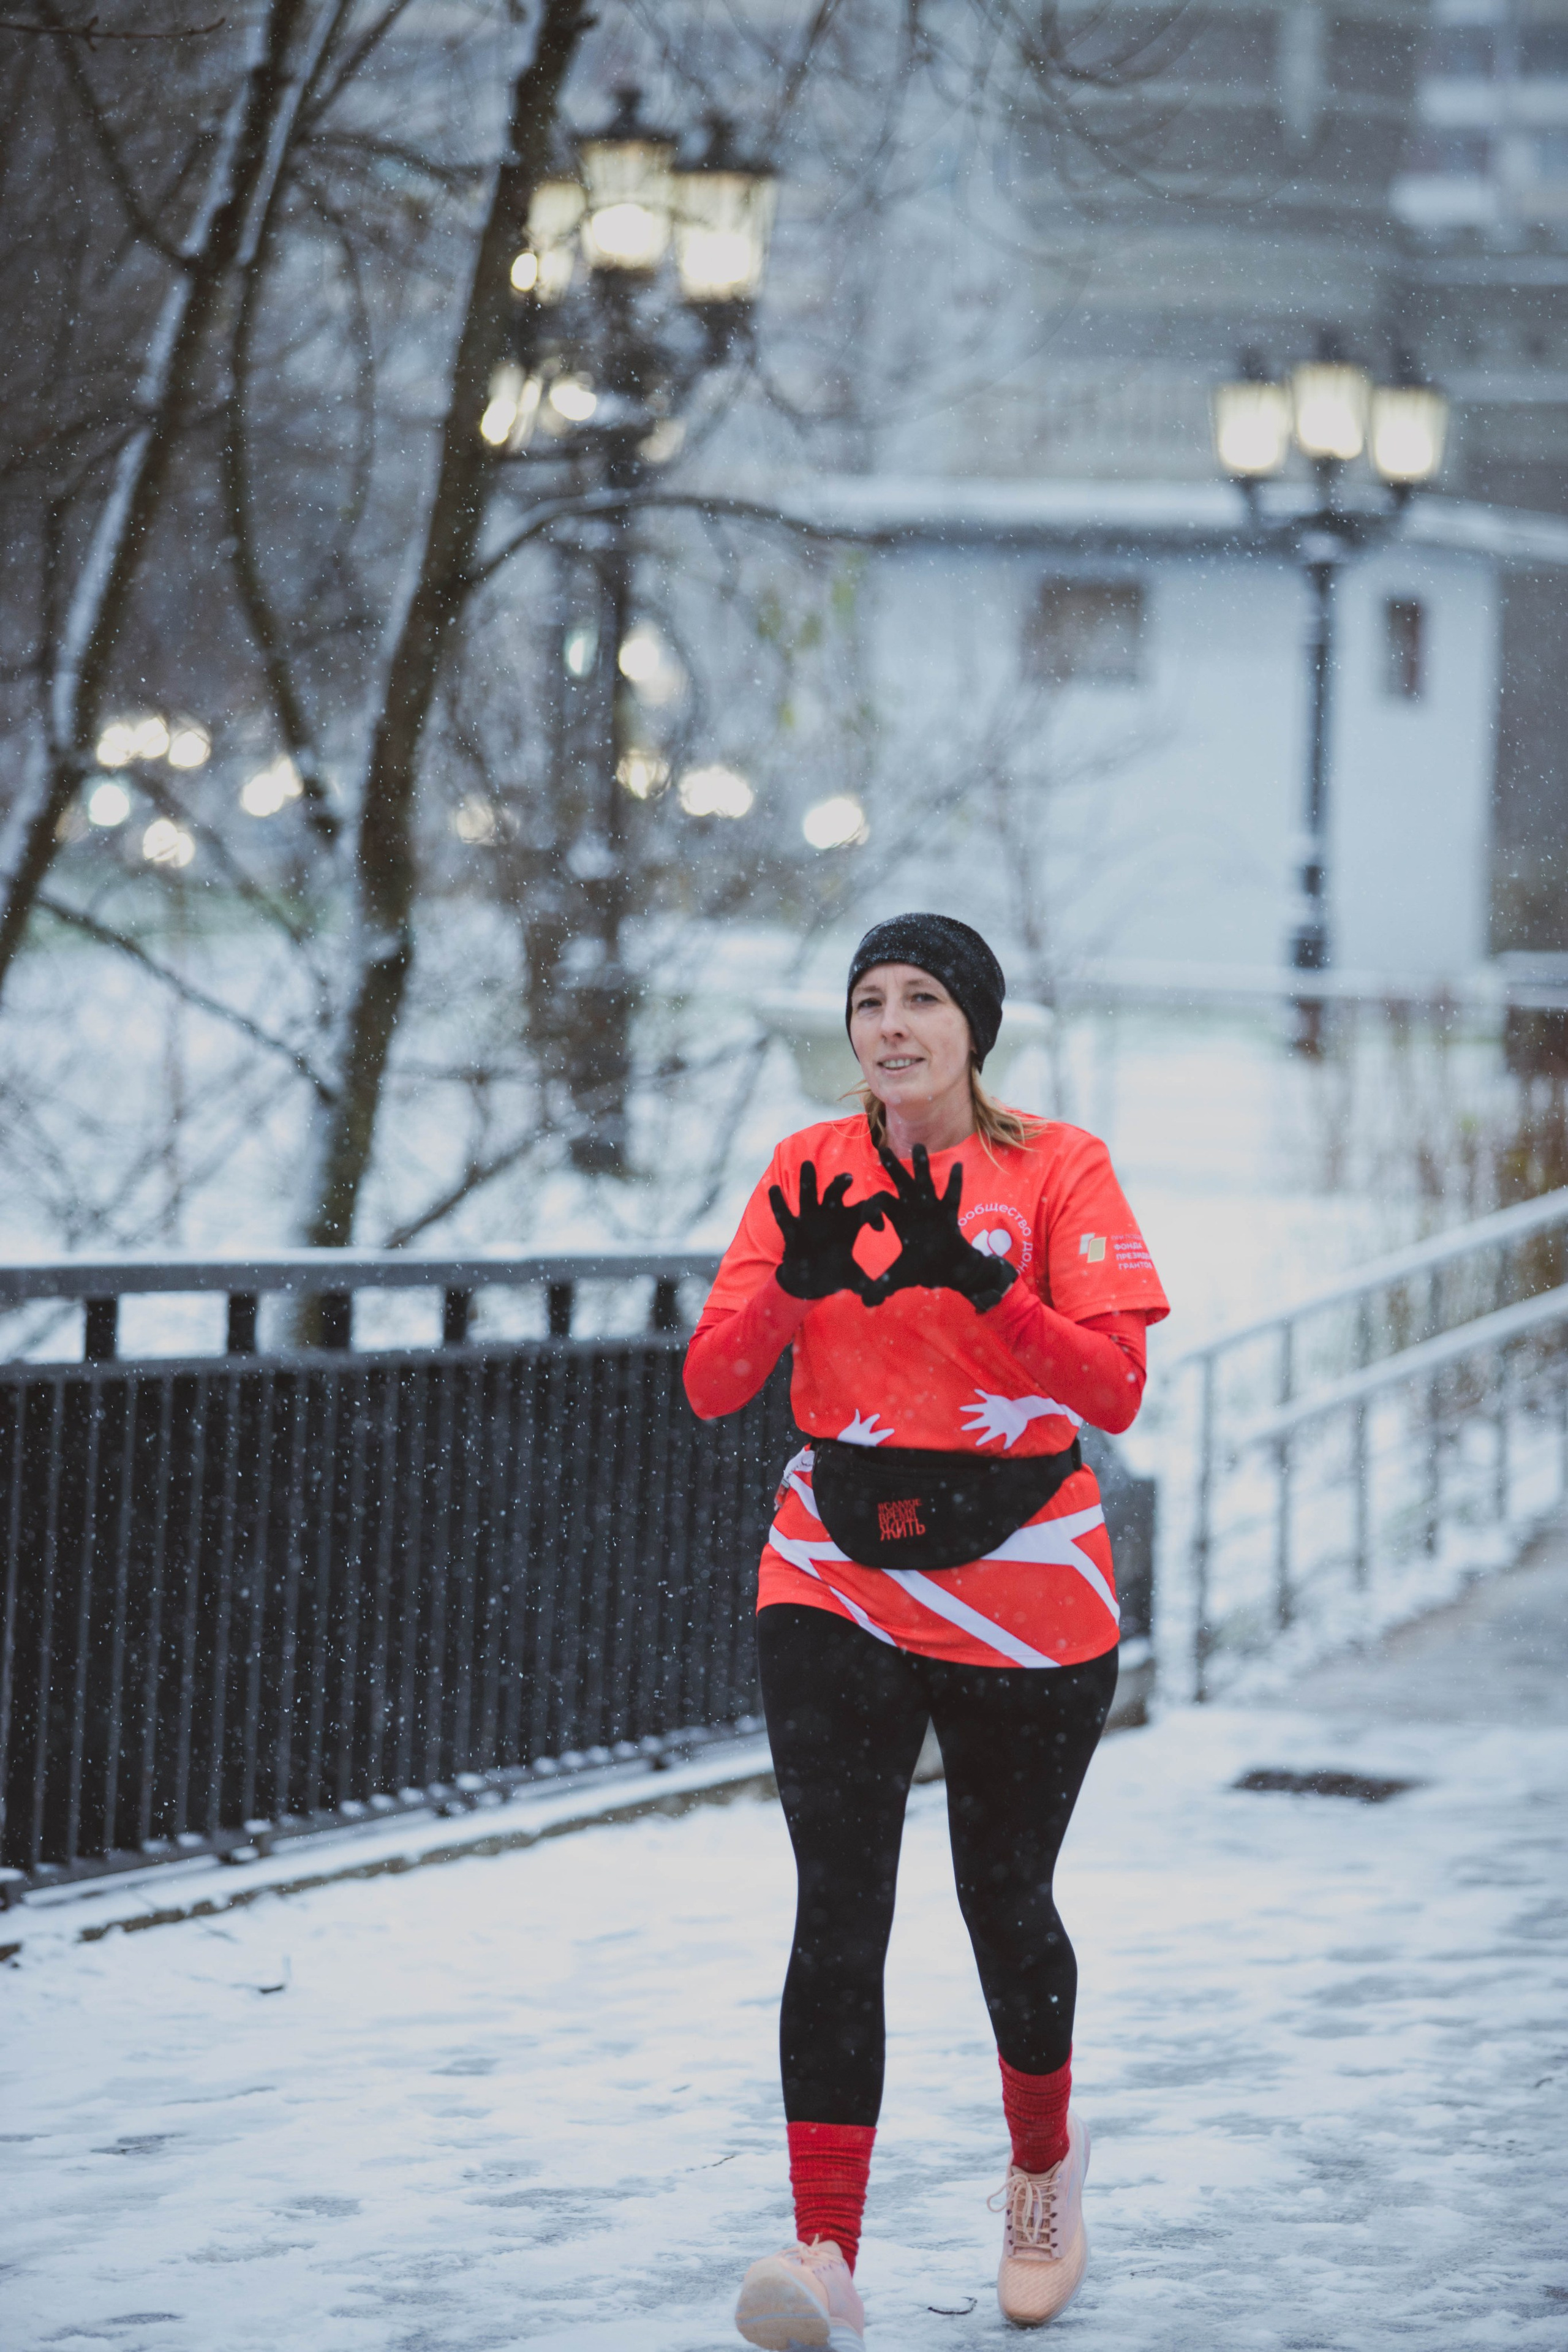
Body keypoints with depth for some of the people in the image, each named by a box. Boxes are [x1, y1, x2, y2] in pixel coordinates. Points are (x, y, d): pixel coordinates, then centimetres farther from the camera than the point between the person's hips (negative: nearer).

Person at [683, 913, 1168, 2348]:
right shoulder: (810, 1173, 3)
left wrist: (976, 1278, -26)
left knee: (1005, 1902, 11)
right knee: (839, 1908, -12)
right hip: (838, 1584, 1)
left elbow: (1116, 1387, -13)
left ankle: (1045, 2161, 40)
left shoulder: (1058, 1170, -3)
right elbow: (711, 1385, -3)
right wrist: (798, 1282, -21)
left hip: (1026, 1595, -1)